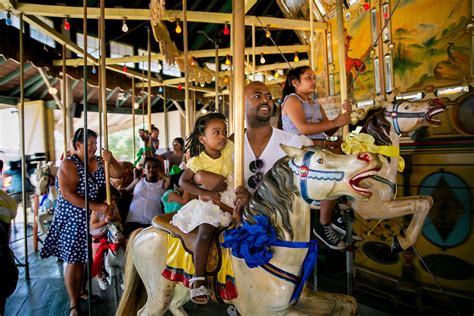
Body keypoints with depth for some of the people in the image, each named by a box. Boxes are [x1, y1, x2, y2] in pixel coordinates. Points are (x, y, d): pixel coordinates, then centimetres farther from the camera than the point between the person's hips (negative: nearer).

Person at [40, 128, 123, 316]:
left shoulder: (99, 161, 1)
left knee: (87, 258, 16)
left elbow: (119, 174, 0)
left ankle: (82, 291, 36)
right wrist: (96, 207, -29)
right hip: (73, 219, -5)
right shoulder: (69, 164, -15)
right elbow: (67, 194, -23)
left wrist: (111, 160, -21)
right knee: (74, 261, 1)